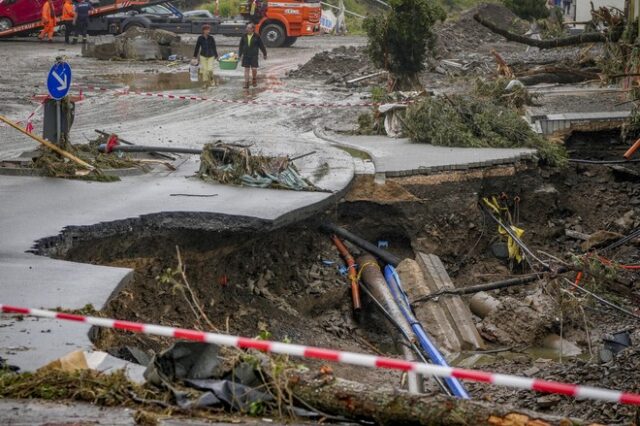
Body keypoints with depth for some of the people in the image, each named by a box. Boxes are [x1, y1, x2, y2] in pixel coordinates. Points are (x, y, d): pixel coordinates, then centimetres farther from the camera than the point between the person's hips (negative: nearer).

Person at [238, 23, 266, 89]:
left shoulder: (257, 37, -6)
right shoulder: (244, 36, 2)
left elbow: (261, 46, 2)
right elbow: (241, 46, 10)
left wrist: (265, 54, 8)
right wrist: (240, 54, 11)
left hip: (254, 55, -3)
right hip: (246, 55, 3)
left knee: (254, 69, -7)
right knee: (246, 69, 4)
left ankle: (254, 79, 23)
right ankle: (246, 83, 10)